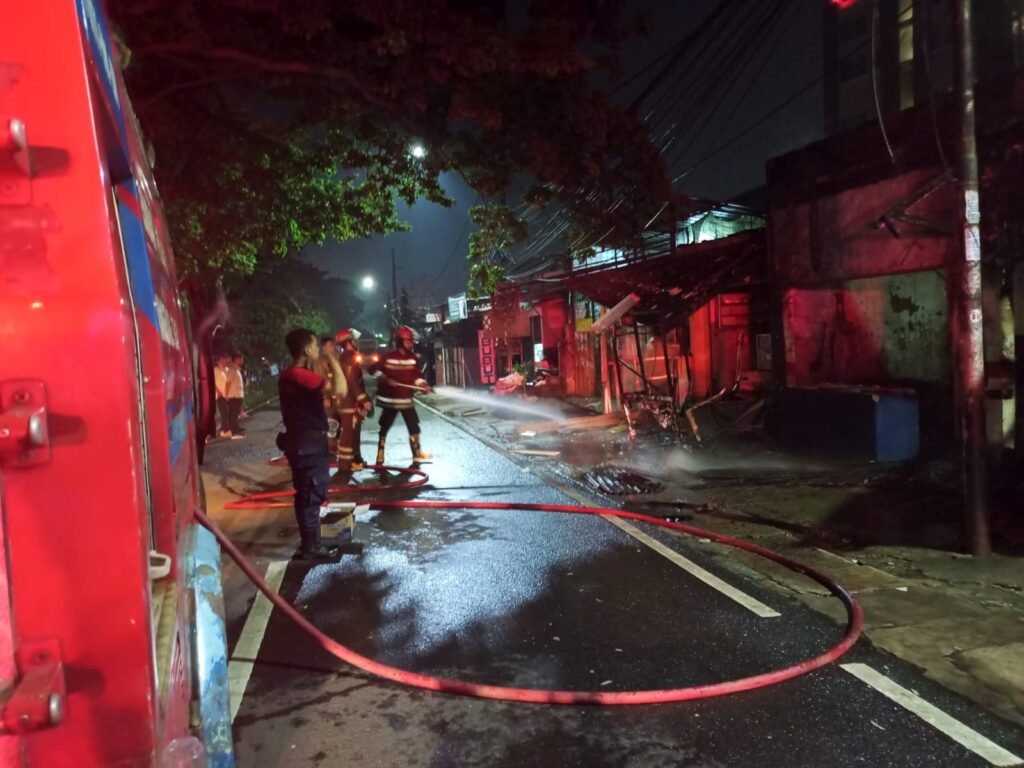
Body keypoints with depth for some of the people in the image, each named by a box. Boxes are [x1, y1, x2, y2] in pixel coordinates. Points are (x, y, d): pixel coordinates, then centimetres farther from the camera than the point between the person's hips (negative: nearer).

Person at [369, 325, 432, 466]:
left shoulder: (413, 358, 3)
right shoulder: (388, 357, -11)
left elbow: (416, 375, 6)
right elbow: (373, 369, -10)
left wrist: (423, 385, -11)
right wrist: (385, 378, -24)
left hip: (406, 399, 4)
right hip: (390, 399, -4)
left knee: (414, 426, 8)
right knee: (384, 428, 4)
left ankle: (417, 454, 22)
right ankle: (380, 457, 12)